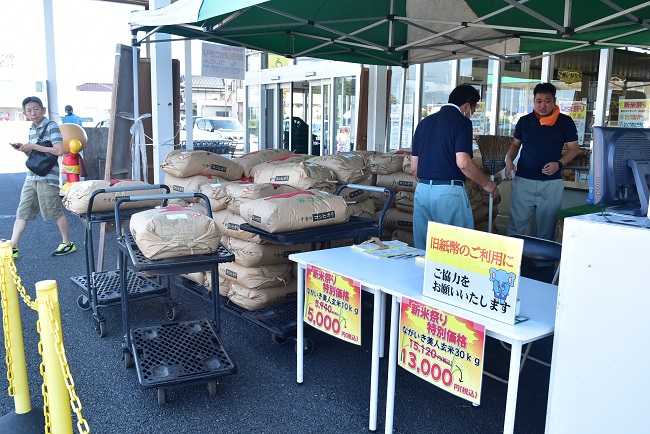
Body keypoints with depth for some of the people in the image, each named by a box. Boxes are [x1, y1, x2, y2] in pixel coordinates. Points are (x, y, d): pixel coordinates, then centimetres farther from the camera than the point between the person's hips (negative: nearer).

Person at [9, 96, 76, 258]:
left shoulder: (52, 127, -8)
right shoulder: (31, 130, 15)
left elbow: (59, 151, -19)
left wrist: (33, 146, -15)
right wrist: (24, 149, 4)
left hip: (47, 177, -7)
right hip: (31, 177, 7)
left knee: (56, 212, 2)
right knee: (22, 213, 6)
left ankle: (68, 244, 16)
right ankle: (12, 248, 9)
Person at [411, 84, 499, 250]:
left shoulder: (424, 122, 15)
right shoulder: (461, 122, -4)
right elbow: (463, 163, -15)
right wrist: (485, 183, -1)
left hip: (422, 191, 7)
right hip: (449, 192, -6)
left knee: (422, 251, 10)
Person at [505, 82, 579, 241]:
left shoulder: (565, 122, 1)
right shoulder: (524, 121, 6)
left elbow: (573, 149, 5)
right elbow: (516, 144, 16)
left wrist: (559, 163, -13)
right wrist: (509, 160, -3)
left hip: (551, 182, -1)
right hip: (523, 180, 1)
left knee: (547, 228, 7)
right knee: (516, 224, 3)